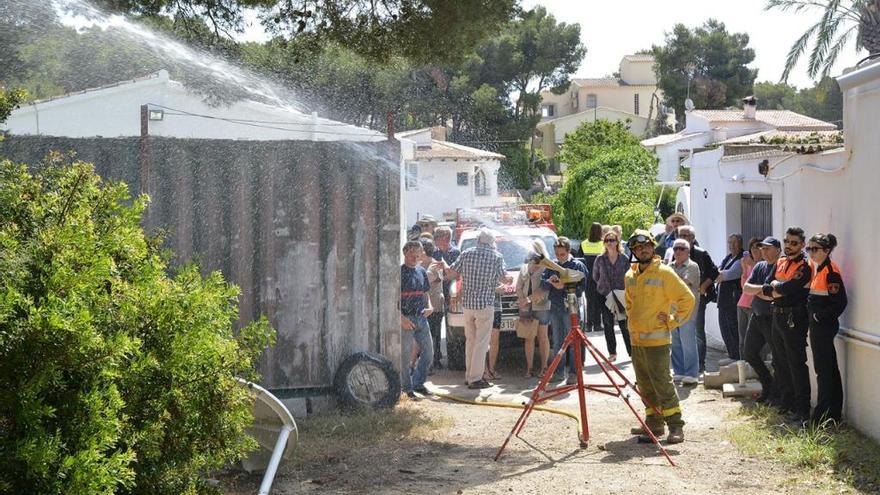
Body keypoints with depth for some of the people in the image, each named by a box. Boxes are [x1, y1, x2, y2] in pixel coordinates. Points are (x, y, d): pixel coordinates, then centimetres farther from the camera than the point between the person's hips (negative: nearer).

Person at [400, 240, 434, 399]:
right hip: (405, 319, -7)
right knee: (405, 355, 0)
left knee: (428, 353, 9)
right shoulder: (399, 271, -8)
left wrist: (429, 307, 4)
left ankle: (418, 383, 24)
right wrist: (401, 318, -19)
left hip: (421, 318, 7)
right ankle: (408, 388, 9)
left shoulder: (421, 271, 12)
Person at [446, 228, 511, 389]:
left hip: (467, 303, 4)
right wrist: (510, 279, 20)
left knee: (470, 340, 16)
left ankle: (469, 375, 21)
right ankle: (475, 379, -4)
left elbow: (451, 272, 5)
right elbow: (503, 278, -2)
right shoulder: (496, 257, -5)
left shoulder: (466, 254, 3)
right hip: (485, 304, -4)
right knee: (481, 342, -1)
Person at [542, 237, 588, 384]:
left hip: (571, 307, -5)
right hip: (555, 307, 5)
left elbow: (581, 287, -10)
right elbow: (542, 282, 6)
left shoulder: (578, 265, -2)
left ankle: (574, 372, 0)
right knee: (557, 342, 10)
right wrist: (549, 281, -15)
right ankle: (558, 371, 17)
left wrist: (564, 286, -20)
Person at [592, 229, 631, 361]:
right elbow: (595, 277, 12)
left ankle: (632, 352, 5)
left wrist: (624, 290, -3)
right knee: (608, 325, 4)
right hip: (605, 296, 1)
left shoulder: (624, 259, -2)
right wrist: (604, 286, 7)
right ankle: (612, 352, 14)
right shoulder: (600, 260, -1)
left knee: (624, 324, -3)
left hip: (621, 296, -1)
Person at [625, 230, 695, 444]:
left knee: (662, 384, -9)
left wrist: (673, 321, -8)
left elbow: (687, 299, -8)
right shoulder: (630, 275, 11)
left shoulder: (664, 272, -8)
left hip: (657, 340, -7)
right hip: (636, 339, 7)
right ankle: (653, 424, 18)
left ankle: (676, 426, -3)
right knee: (645, 386, 10)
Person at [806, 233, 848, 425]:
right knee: (830, 369, 14)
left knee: (823, 370, -6)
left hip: (824, 326, -10)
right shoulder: (815, 267, 11)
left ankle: (823, 415, -2)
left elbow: (840, 302, -19)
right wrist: (813, 315, 5)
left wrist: (821, 316, -13)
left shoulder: (831, 271, -16)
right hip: (817, 325, 10)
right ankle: (834, 413, 23)